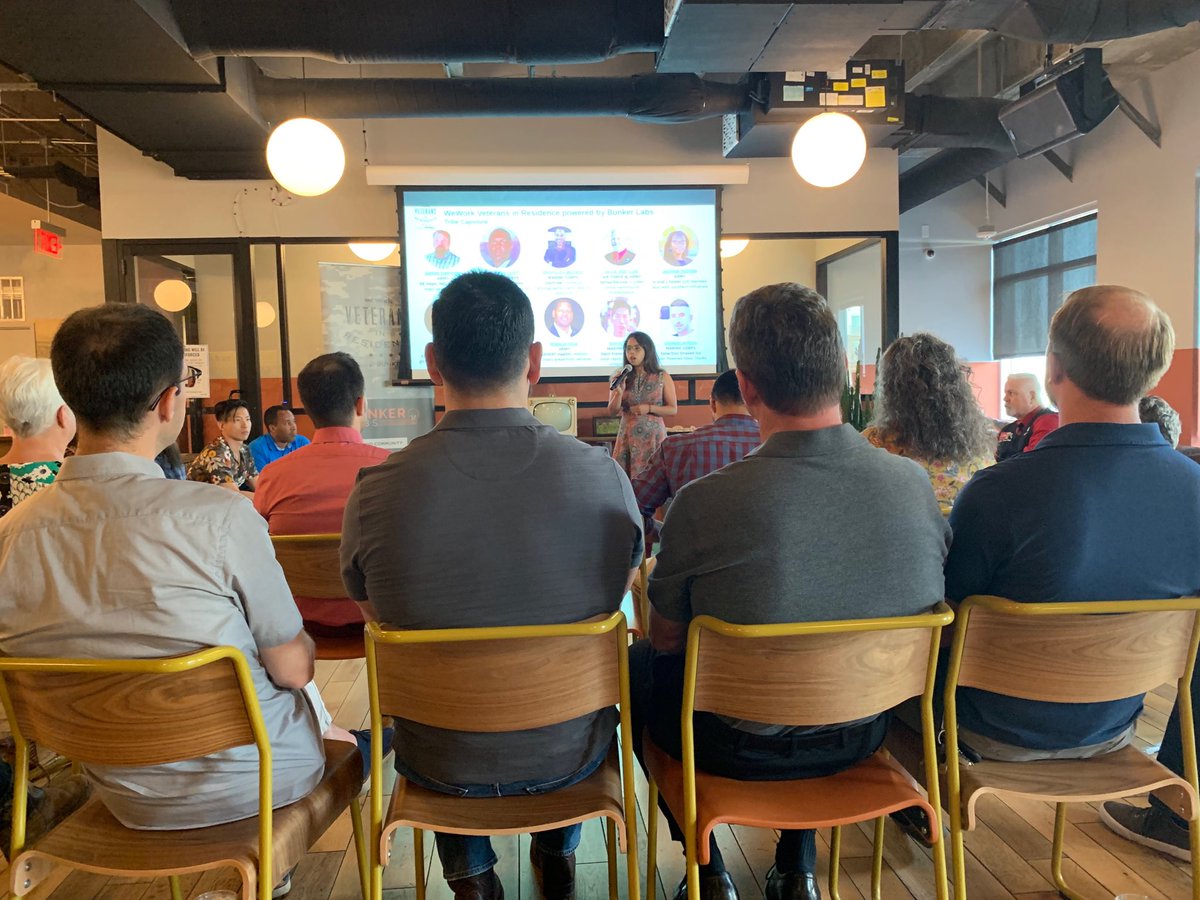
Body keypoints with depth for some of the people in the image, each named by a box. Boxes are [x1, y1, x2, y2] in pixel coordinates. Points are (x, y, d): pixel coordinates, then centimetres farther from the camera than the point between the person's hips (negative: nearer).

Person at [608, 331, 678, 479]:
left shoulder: (662, 377, 1)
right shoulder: (620, 377, 4)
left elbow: (673, 409, 2)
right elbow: (612, 412, 4)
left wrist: (649, 408, -12)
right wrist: (619, 392, -13)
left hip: (653, 436, -1)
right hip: (627, 436, 1)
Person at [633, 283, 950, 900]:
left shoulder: (702, 504, -29)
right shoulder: (913, 482, -16)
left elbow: (666, 640, -11)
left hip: (742, 750, -4)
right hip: (861, 739, 4)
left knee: (638, 665, 24)